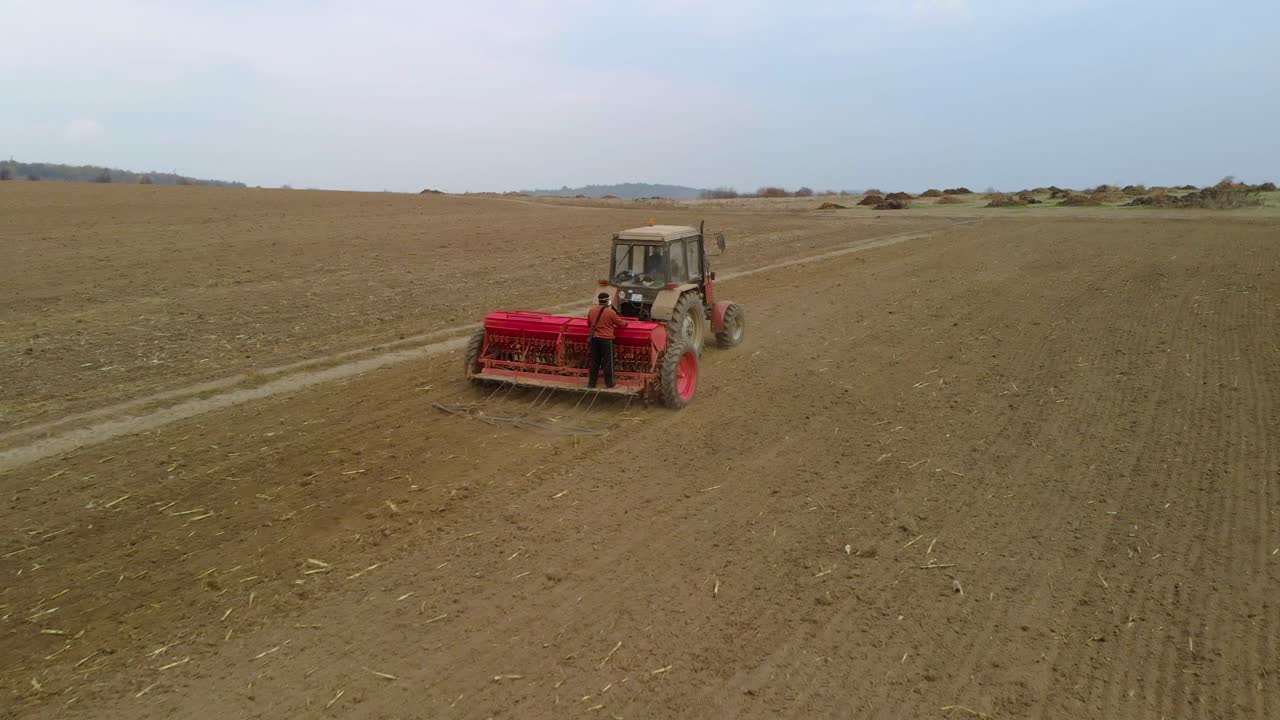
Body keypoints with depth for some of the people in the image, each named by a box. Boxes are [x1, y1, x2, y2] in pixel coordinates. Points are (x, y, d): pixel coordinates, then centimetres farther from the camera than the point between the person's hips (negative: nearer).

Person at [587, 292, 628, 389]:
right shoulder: (610, 312, -10)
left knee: (594, 361, 12)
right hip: (606, 339, -5)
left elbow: (588, 323, 18)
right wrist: (625, 323, 22)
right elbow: (620, 323, 0)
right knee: (608, 361, 5)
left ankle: (591, 382, 15)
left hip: (594, 338, 5)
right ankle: (609, 383, 10)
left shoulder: (592, 311, 4)